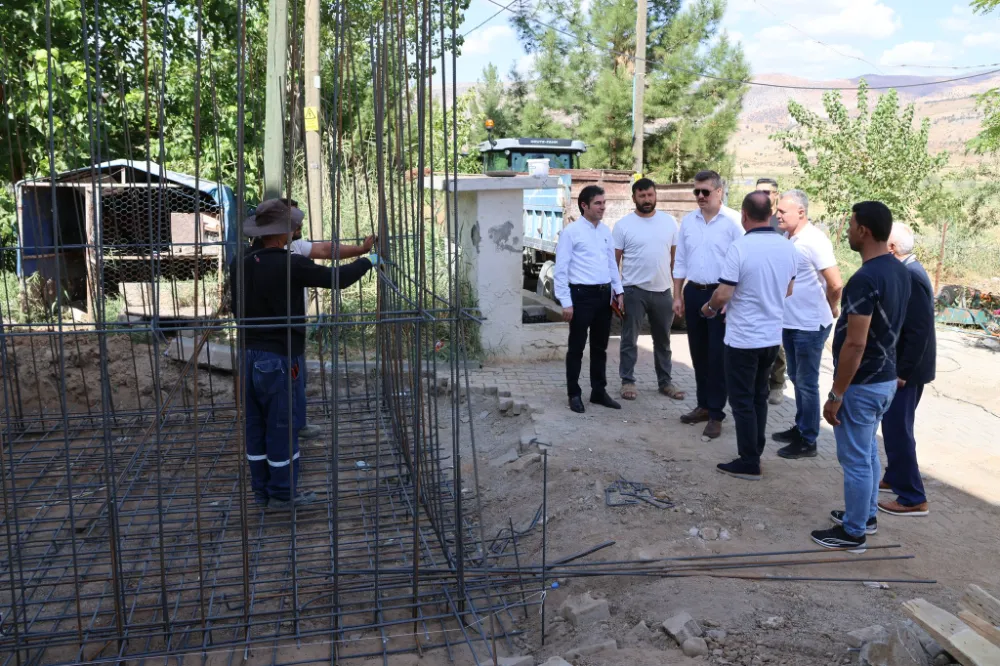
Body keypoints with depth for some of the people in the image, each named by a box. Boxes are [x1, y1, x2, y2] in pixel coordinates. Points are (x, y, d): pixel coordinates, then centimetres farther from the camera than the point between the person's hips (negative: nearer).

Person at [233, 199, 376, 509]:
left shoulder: (245, 265, 1)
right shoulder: (291, 265, -18)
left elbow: (237, 309, 12)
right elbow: (338, 278, -12)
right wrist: (368, 261, 5)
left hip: (250, 355, 7)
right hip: (280, 358, -7)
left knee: (256, 425, 14)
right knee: (282, 426, 4)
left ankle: (261, 489, 25)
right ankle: (282, 492, 14)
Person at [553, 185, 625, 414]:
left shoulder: (606, 231, 10)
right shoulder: (571, 231, -9)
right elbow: (561, 269, -10)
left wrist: (618, 291, 11)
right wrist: (566, 302, -14)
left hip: (604, 294, 6)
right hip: (582, 294, -6)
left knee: (600, 347, 15)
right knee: (577, 348, 5)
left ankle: (599, 391, 27)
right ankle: (574, 394, 17)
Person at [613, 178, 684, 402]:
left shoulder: (669, 221, 3)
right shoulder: (623, 225, -5)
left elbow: (675, 256, 8)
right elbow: (615, 260, -3)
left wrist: (677, 287, 4)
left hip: (663, 291, 3)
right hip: (634, 291, -3)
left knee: (663, 340, 14)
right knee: (629, 340, 5)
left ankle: (665, 381, 26)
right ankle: (628, 381, 17)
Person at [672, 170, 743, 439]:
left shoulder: (733, 221, -10)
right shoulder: (688, 221, 7)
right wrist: (678, 295, 8)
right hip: (693, 293, 5)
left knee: (717, 356, 0)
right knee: (699, 354, 13)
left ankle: (716, 414, 9)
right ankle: (704, 405, 27)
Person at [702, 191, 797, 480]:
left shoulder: (740, 247, -19)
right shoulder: (787, 246, 1)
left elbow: (723, 295, -19)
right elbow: (788, 291, 14)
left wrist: (709, 308, 2)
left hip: (744, 338, -6)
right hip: (772, 336, 6)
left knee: (742, 400, 4)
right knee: (759, 396, 18)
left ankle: (749, 463, 8)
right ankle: (754, 453, 26)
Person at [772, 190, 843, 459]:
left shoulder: (814, 241, -19)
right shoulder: (789, 239, 7)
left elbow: (836, 285, -21)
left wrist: (831, 309, -5)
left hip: (810, 326, -8)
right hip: (790, 323, 8)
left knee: (807, 383, 2)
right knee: (796, 378, 20)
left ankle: (808, 441, 13)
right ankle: (800, 427, 35)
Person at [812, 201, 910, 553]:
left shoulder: (864, 279, -26)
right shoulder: (900, 271, 5)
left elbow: (855, 344, -27)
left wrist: (836, 394, -19)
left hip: (861, 385, -9)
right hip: (886, 379, 9)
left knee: (855, 459, 3)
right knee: (868, 452, 22)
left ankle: (853, 532, 16)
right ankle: (866, 515, 36)